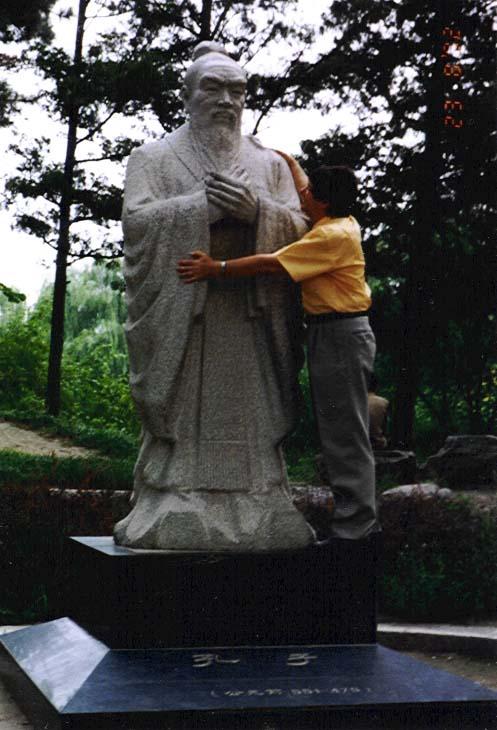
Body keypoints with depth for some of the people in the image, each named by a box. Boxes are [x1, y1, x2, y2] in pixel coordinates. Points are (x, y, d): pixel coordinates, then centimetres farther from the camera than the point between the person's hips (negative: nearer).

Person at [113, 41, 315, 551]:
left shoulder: (269, 164, 18)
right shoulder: (154, 158, 12)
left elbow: (297, 226, 7)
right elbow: (136, 219, -3)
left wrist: (254, 208, -12)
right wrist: (204, 206, -13)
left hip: (251, 316, 2)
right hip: (180, 310, -2)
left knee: (250, 414, -1)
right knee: (182, 416, -6)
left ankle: (256, 516, 2)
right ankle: (173, 521, -2)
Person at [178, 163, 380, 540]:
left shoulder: (333, 235, -18)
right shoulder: (342, 222, 11)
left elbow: (272, 264, -23)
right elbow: (305, 188, 31)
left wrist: (216, 268, -21)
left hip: (341, 336, -11)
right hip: (331, 333, 11)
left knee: (345, 434, -6)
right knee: (342, 432, 14)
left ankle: (356, 526, -1)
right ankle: (359, 519, 21)